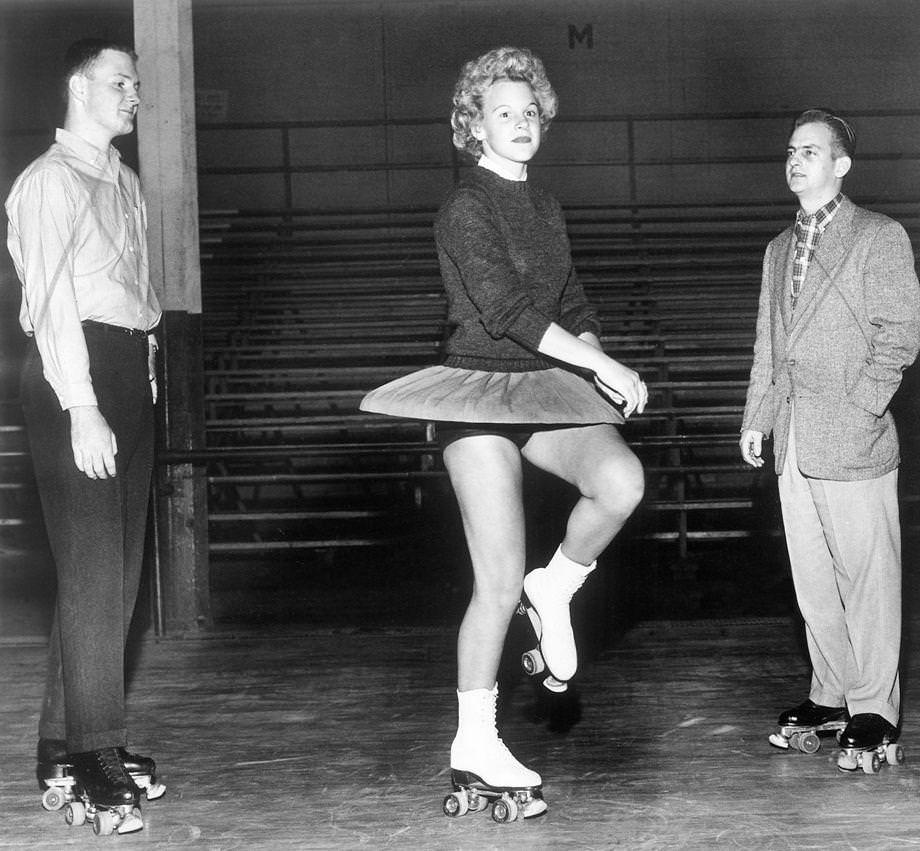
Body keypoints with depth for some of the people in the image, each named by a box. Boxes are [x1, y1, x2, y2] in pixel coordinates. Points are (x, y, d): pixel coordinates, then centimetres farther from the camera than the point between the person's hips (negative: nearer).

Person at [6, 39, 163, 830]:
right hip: (75, 372, -8)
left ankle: (67, 739, 19)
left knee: (119, 565, 10)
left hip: (131, 372, 8)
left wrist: (147, 373, 5)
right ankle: (91, 746, -1)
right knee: (94, 565, -8)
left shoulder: (125, 182, 18)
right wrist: (82, 408, -21)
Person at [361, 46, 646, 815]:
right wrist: (606, 368, -20)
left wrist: (596, 360, -3)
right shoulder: (466, 209, -9)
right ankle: (474, 748, 7)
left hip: (546, 389, 6)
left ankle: (558, 588, 3)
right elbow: (505, 308, -19)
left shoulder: (545, 208, 14)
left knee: (622, 481, -25)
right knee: (500, 582, -6)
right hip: (480, 393, -6)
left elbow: (572, 306, 18)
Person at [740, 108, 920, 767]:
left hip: (852, 440, -6)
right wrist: (757, 418, 14)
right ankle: (831, 695, 20)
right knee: (813, 581, 9)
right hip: (793, 442, 6)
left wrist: (858, 408, -14)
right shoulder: (780, 249, 19)